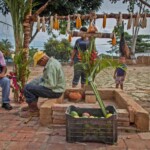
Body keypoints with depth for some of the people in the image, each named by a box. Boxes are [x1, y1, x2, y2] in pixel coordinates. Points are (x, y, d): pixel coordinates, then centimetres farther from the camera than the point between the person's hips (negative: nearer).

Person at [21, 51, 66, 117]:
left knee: (27, 88, -13)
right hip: (53, 87, 11)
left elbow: (51, 84, -27)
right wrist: (32, 82, 8)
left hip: (54, 90, -11)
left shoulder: (52, 65, -24)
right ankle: (31, 106, 24)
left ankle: (34, 110, 1)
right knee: (31, 84, 22)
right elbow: (44, 77, 18)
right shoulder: (50, 62, 9)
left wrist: (40, 84, -12)